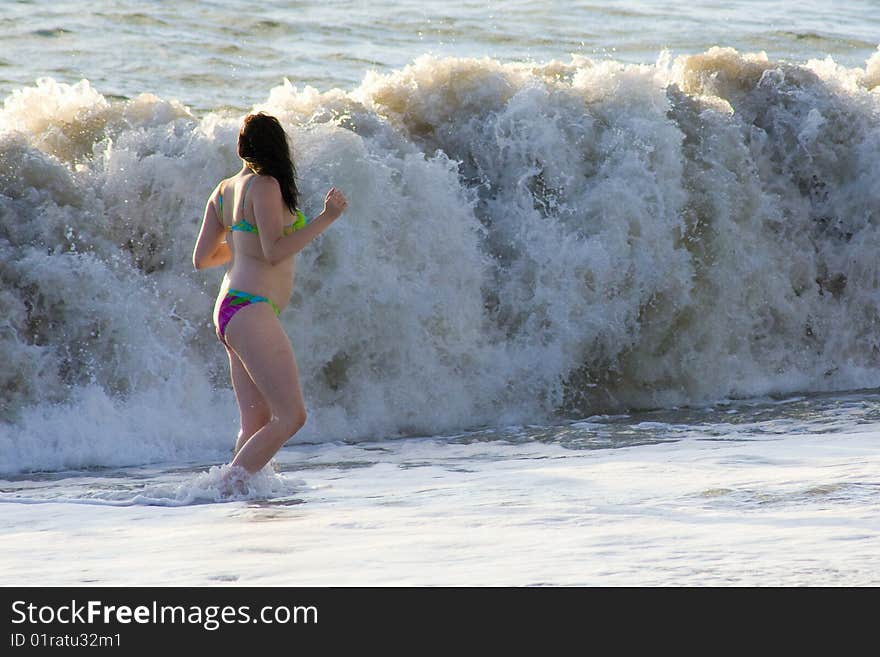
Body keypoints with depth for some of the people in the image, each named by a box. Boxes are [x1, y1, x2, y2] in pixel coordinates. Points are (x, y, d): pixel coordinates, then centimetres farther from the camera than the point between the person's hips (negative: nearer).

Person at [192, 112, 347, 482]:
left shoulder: (224, 191, 16)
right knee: (291, 416, -13)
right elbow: (274, 252, -16)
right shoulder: (265, 185, -8)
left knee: (256, 423, 7)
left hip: (229, 311, 10)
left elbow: (201, 258, 19)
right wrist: (326, 218, -14)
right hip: (251, 311, -10)